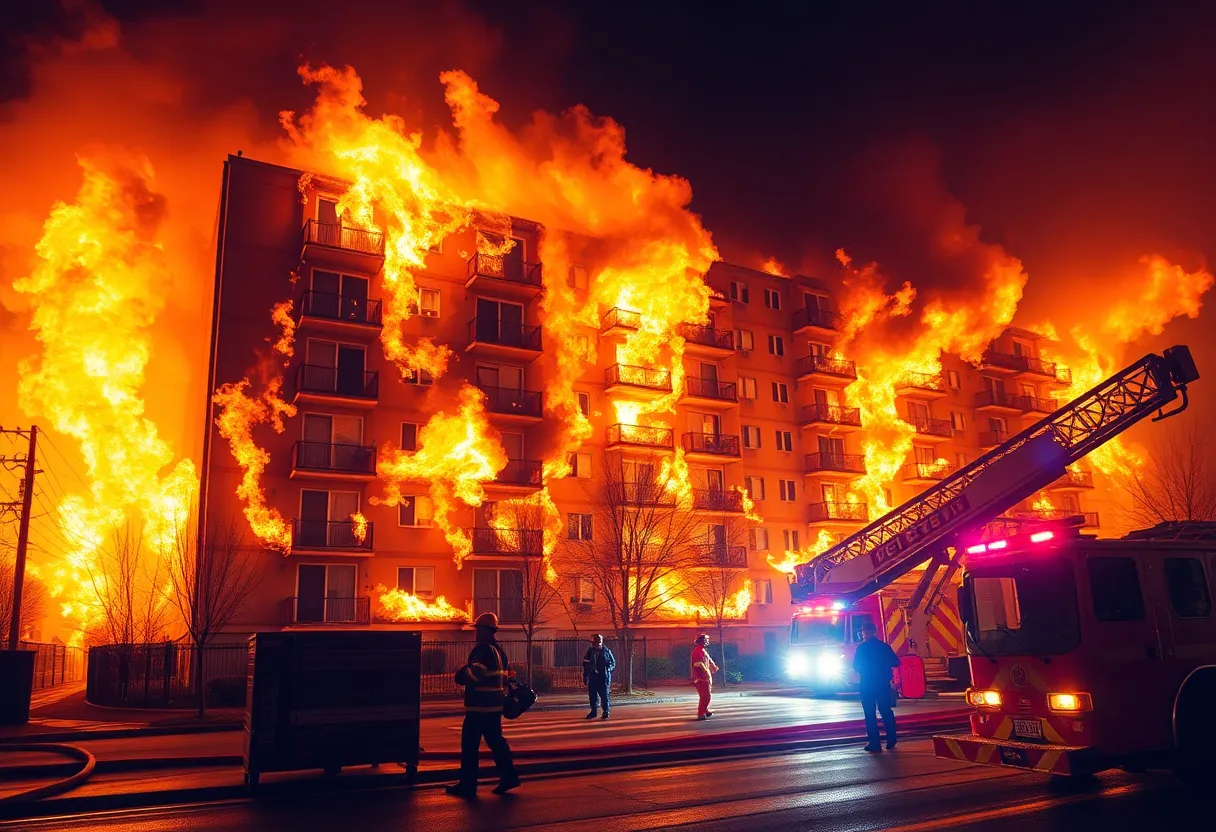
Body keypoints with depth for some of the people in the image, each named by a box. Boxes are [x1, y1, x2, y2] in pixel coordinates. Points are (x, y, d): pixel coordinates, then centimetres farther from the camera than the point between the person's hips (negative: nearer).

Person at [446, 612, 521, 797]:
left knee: (469, 745, -1)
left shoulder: (483, 649, -15)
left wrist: (462, 673, -6)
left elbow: (475, 674, -26)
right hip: (495, 705, 9)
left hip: (479, 706, -9)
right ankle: (508, 776, 12)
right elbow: (505, 675, 19)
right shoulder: (498, 649, 14)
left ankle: (467, 785, 4)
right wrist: (503, 696, 26)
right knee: (496, 741, 15)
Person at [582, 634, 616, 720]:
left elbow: (613, 662, 10)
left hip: (603, 677, -3)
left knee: (604, 694, -2)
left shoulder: (606, 651, -1)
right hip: (593, 676, 3)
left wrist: (608, 668, -6)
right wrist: (585, 676, 9)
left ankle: (606, 712, 9)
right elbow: (585, 664, 10)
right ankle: (593, 711, 20)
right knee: (592, 695, 7)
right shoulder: (590, 651, 3)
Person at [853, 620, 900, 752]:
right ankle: (891, 740, 16)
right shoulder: (884, 646, 2)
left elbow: (856, 666, -8)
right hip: (883, 684, 4)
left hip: (867, 684, -4)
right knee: (886, 711, 16)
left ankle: (874, 743, 0)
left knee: (870, 714, 2)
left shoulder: (862, 647, -10)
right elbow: (896, 662, 5)